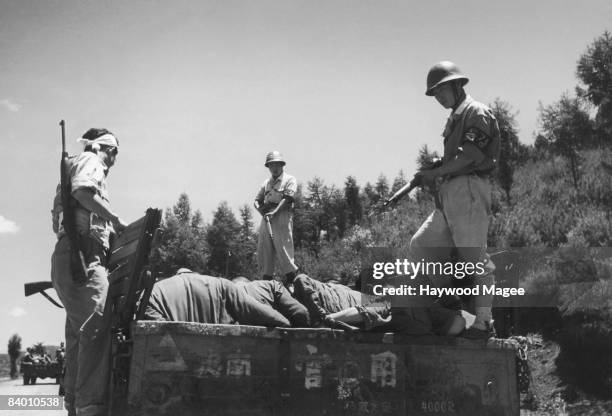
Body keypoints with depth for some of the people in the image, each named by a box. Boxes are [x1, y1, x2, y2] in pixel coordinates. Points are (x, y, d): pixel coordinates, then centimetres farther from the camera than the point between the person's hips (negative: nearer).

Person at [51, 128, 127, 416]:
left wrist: (110, 228, 23)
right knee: (97, 329, -21)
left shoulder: (86, 164, 33)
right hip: (83, 254, -11)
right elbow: (83, 191, -16)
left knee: (78, 337, 8)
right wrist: (116, 220, -11)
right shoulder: (89, 160, 6)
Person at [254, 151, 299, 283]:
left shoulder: (289, 180, 5)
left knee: (283, 248, -11)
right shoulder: (266, 182, 22)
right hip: (266, 217, 6)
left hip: (282, 216, -6)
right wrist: (261, 210, -6)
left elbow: (287, 199, -9)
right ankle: (267, 279, 9)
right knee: (263, 249, 3)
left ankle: (291, 278, -7)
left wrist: (274, 212, -21)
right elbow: (257, 201, 16)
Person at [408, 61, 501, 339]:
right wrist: (434, 175, 6)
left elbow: (469, 155, -16)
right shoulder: (454, 118, 23)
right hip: (449, 193, 10)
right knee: (420, 246, 5)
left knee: (474, 258, -7)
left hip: (469, 190, -9)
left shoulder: (477, 113, -5)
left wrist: (435, 173, -11)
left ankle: (484, 323, -1)